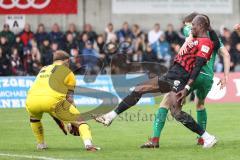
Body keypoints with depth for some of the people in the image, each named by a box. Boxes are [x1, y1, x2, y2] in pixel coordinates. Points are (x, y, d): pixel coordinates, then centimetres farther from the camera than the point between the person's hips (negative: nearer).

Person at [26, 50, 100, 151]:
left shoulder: (43, 70, 34)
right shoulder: (67, 73, 18)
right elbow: (69, 98, 14)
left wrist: (58, 120, 41)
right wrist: (73, 123, 21)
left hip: (31, 100, 4)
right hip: (52, 100, -4)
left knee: (34, 116, 39)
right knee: (79, 120, 5)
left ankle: (40, 144, 35)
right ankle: (88, 143, -18)